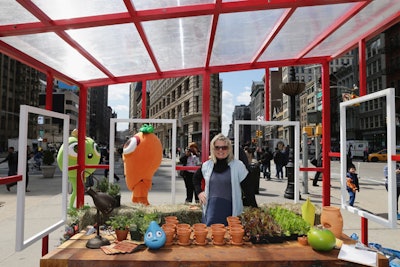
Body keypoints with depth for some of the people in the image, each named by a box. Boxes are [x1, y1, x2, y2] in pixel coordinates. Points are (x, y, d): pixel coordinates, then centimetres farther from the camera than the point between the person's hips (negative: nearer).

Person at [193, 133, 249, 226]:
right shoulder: (207, 165, 5)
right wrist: (199, 192, 9)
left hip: (229, 210, -3)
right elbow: (196, 178, 23)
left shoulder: (238, 165, -6)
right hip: (211, 209, 4)